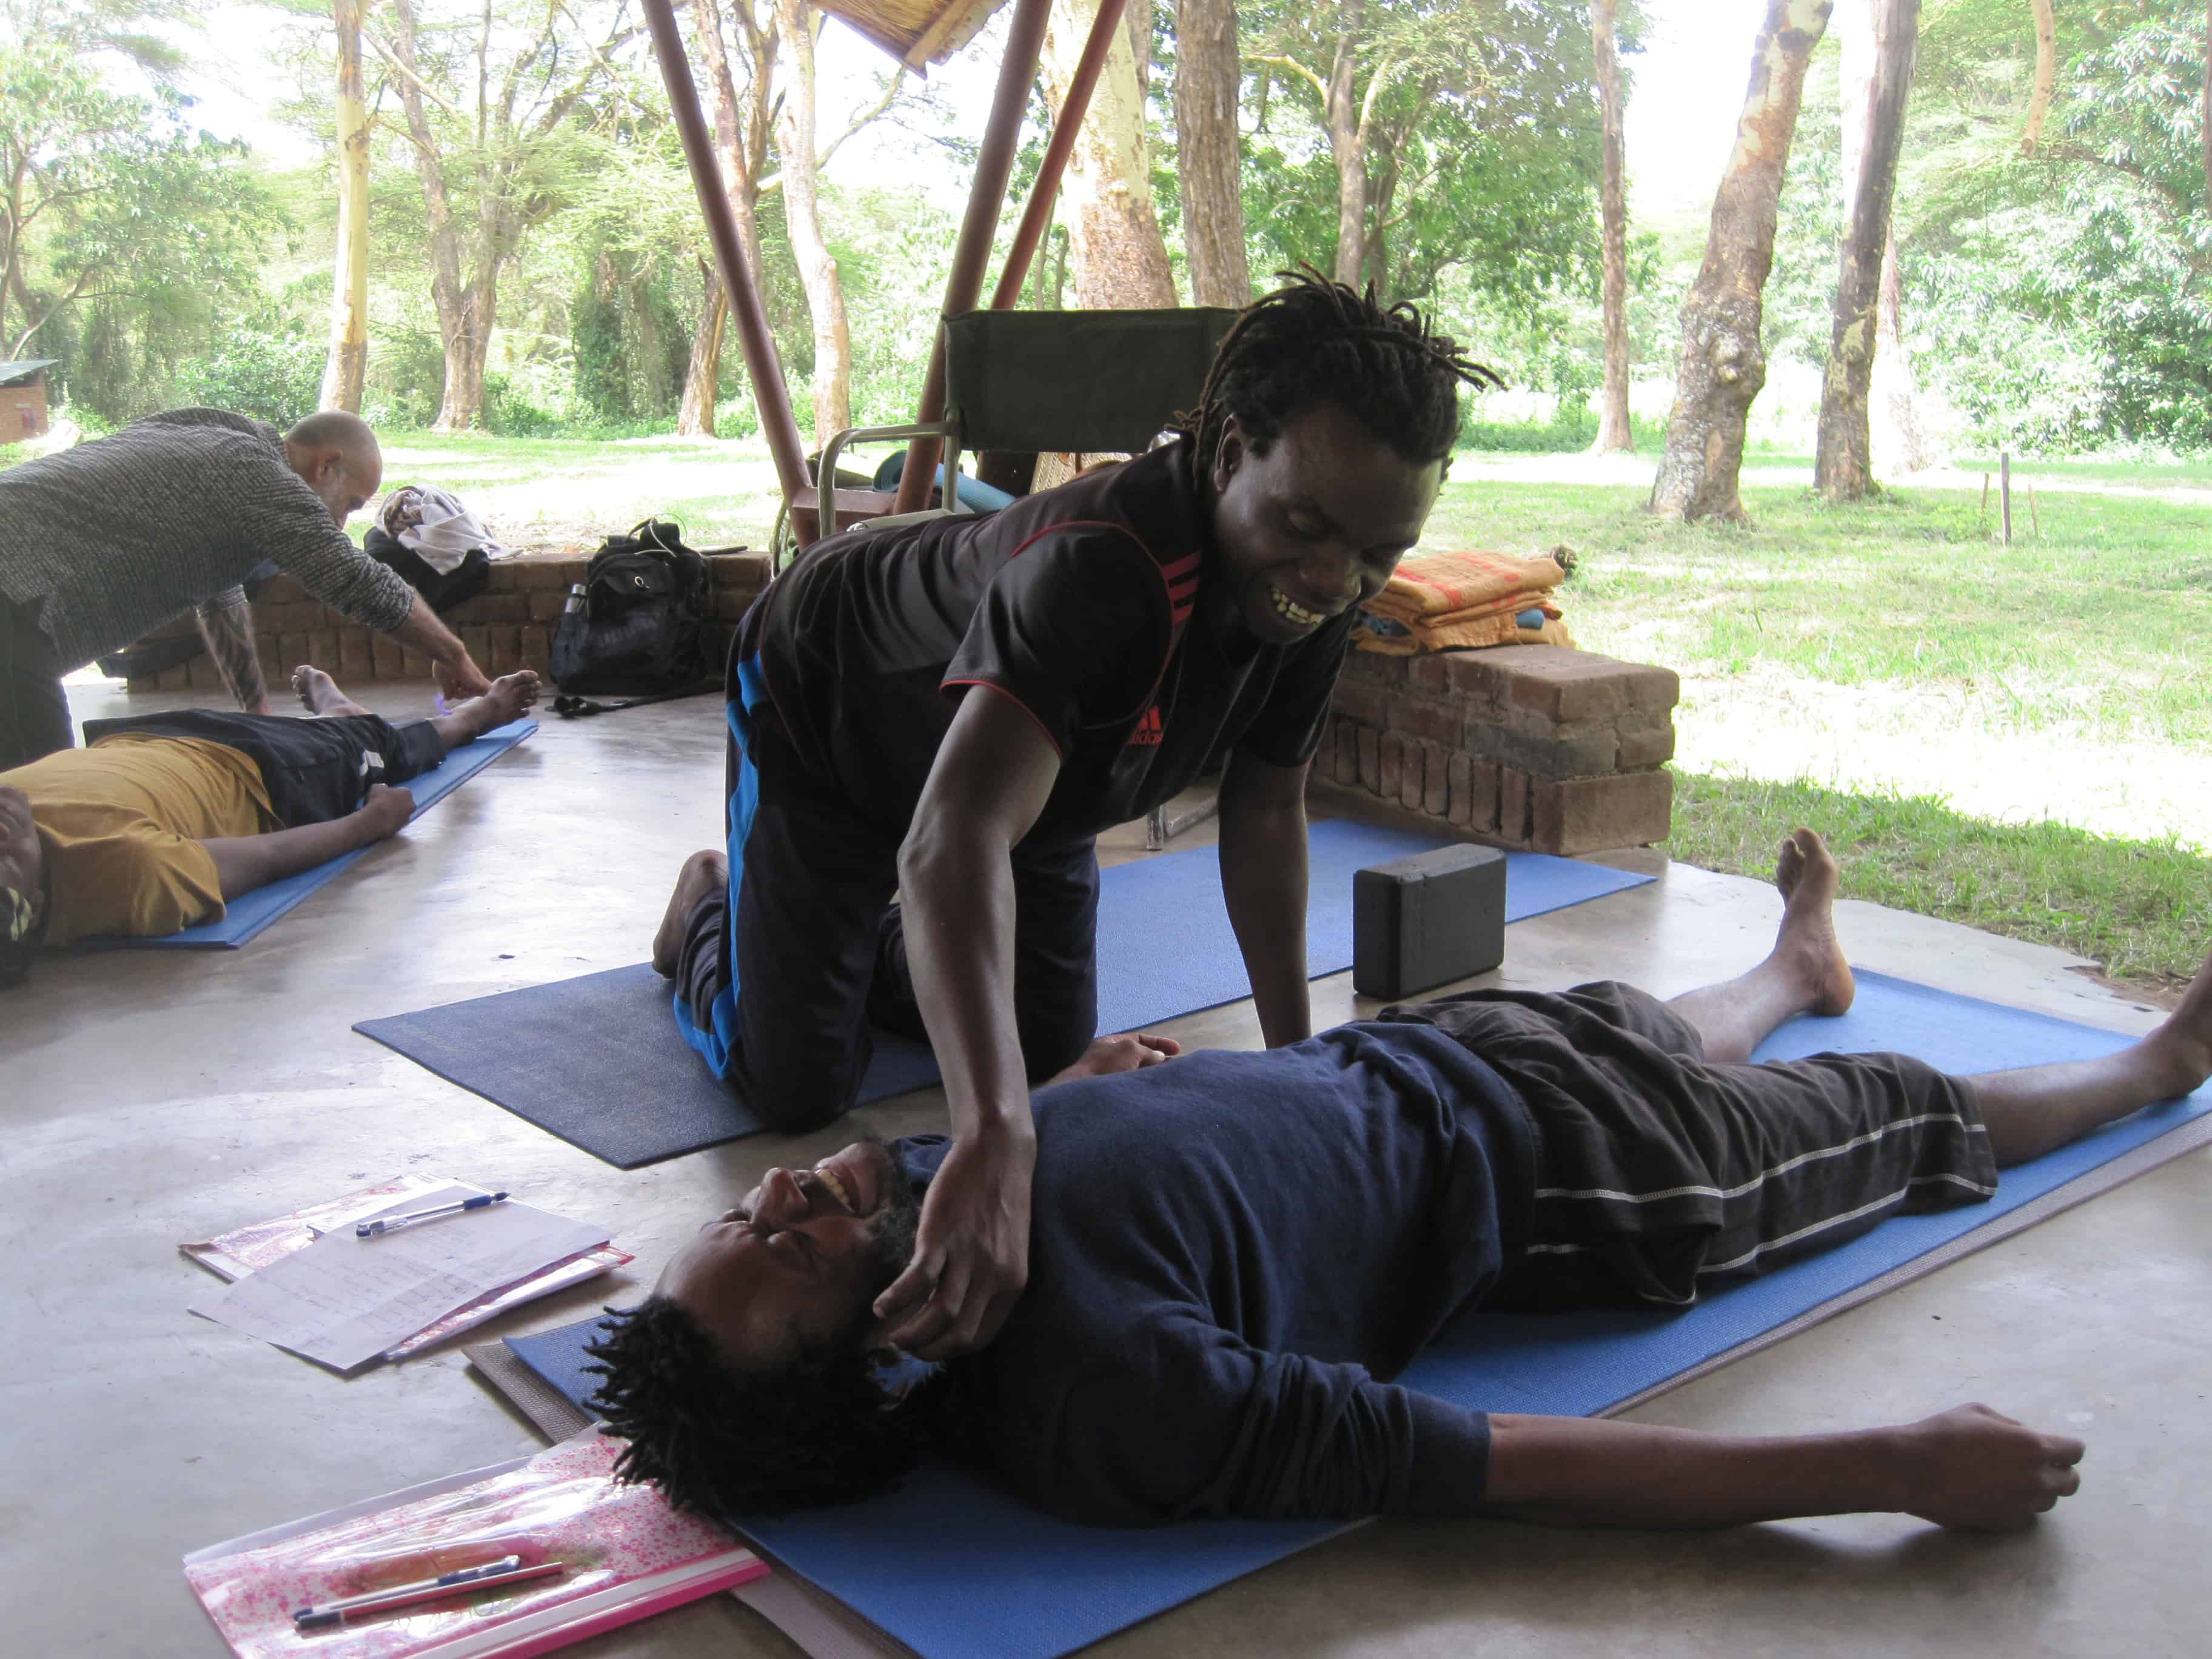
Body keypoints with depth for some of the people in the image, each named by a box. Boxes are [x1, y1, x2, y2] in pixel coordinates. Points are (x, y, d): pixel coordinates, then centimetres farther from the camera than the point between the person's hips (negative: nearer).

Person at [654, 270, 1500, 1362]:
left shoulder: (1313, 588, -22)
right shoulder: (1104, 568, -47)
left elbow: (1265, 808, -7)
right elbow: (953, 844, -61)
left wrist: (1293, 1052, -8)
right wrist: (995, 1141, -75)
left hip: (1010, 744, 7)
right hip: (824, 717, -6)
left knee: (1052, 1052, 10)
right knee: (797, 1085, -4)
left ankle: (875, 943, 39)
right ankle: (712, 908, 30)